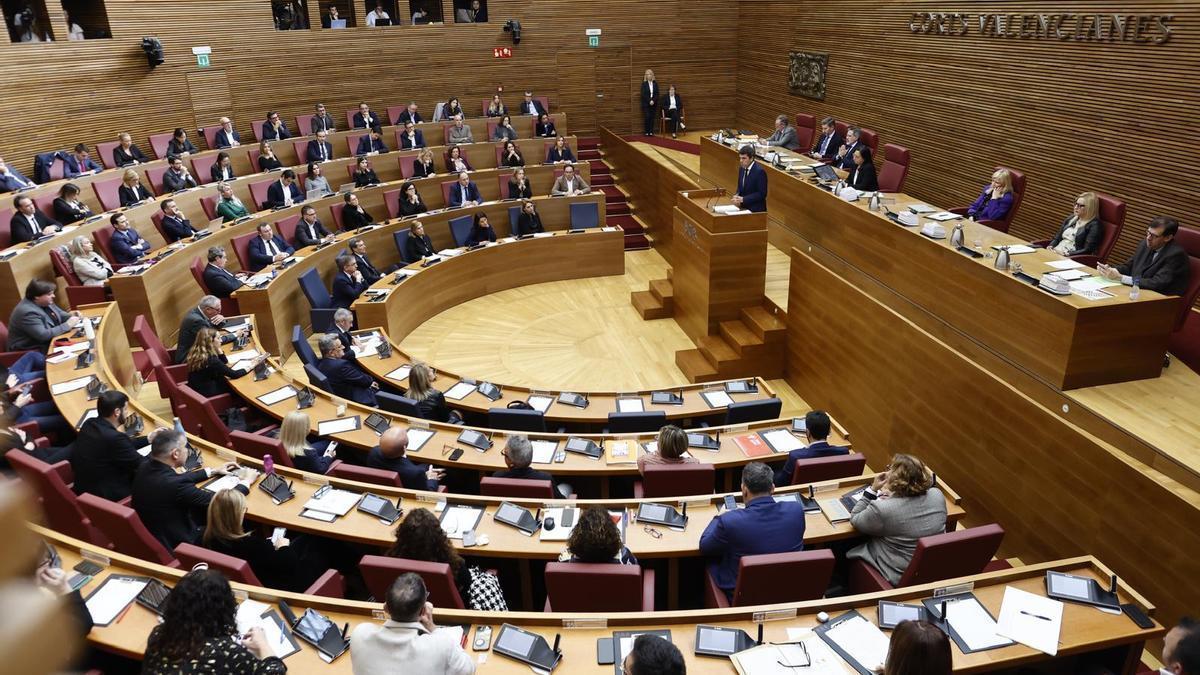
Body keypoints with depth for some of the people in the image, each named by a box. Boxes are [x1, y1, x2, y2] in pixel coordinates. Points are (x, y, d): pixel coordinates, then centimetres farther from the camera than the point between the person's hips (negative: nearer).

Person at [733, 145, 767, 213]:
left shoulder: (759, 171, -14)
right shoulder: (742, 169, 9)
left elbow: (761, 194, -16)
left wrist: (743, 199, -20)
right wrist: (737, 196, -4)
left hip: (756, 210, -6)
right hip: (743, 208, 6)